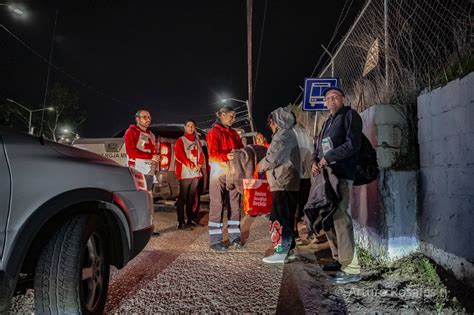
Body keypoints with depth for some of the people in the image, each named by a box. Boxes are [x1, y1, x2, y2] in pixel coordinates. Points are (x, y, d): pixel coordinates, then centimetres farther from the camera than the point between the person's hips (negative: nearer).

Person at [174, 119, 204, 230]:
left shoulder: (197, 141, 20)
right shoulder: (180, 140, 2)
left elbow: (201, 154, 14)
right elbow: (179, 154, -9)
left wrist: (199, 165, -4)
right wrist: (190, 165, -15)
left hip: (196, 173, 6)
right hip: (185, 172, -6)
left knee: (192, 197, 10)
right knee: (183, 198, -7)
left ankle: (190, 220, 17)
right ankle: (181, 223, -7)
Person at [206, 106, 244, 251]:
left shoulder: (233, 133, 19)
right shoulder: (214, 132, -2)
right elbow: (213, 153, -13)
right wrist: (226, 156, -31)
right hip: (219, 172, -6)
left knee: (234, 205, 8)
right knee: (217, 205, -4)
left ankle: (234, 236, 18)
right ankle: (215, 241, 2)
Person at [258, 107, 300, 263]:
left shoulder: (282, 136, -12)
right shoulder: (289, 135, 21)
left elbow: (272, 159, -16)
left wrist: (261, 166, 2)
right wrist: (266, 166, 11)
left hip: (282, 183, -11)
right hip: (289, 182, 11)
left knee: (279, 218, -8)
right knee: (287, 217, 16)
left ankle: (281, 252, -5)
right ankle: (289, 248, 24)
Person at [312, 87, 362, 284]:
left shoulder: (349, 115, 0)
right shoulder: (327, 122, 25)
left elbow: (353, 144, -12)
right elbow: (318, 147, 25)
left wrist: (328, 158, -12)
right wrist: (315, 161, 4)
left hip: (341, 175, -9)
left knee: (341, 219, -12)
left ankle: (351, 268, -6)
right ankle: (339, 259, 21)